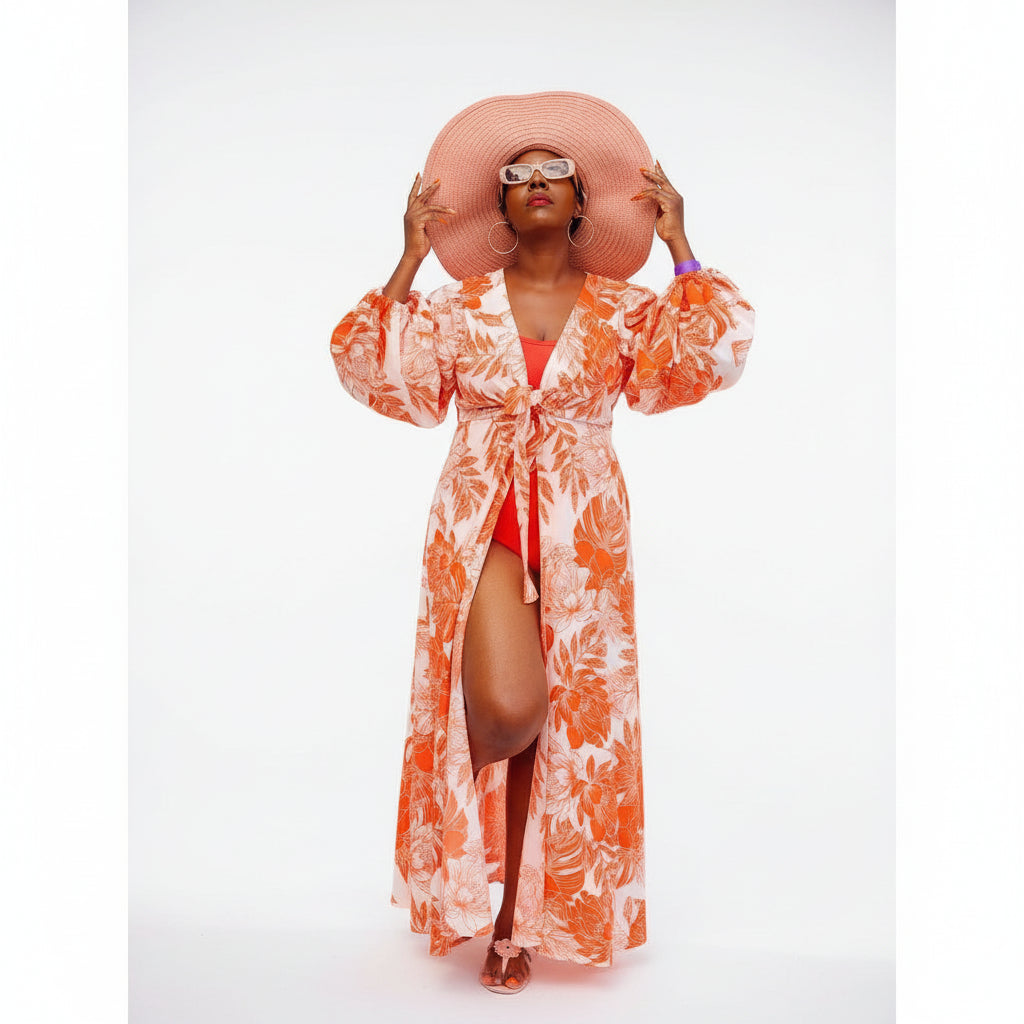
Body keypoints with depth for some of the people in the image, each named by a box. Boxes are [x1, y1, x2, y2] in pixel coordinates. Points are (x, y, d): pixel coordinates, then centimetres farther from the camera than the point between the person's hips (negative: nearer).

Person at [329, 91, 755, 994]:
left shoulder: (621, 306, 9)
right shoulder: (461, 304, 9)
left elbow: (704, 363, -5)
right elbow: (392, 382, -2)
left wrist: (680, 246, -1)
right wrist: (410, 261, -1)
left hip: (582, 533, 1)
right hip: (483, 522, -1)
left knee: (562, 723, 3)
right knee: (505, 710, -20)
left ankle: (520, 914, 23)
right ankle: (465, 858, 17)